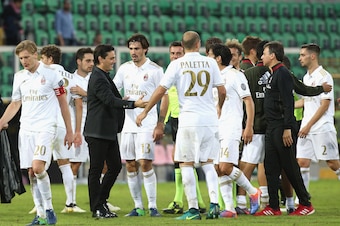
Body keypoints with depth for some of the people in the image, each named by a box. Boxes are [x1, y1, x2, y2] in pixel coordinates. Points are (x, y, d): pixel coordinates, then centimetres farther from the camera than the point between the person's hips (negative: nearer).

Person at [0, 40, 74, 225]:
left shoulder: (50, 74, -3)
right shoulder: (19, 76, 11)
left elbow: (63, 103, 2)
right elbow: (15, 104, 19)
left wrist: (69, 131, 2)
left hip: (45, 128, -5)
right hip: (26, 129, 5)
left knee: (38, 167, -20)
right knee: (31, 173, 2)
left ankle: (49, 210, -10)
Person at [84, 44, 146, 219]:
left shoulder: (104, 77, 18)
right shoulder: (98, 79, -16)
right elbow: (111, 101, -26)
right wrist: (133, 104, -29)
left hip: (109, 131, 10)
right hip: (98, 132, -10)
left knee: (115, 166, 11)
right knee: (96, 170, -3)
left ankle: (100, 202, 19)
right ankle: (97, 209, 0)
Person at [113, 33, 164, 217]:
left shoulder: (155, 70, -3)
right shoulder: (124, 68, 9)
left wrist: (160, 125, -7)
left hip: (147, 125, -5)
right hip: (128, 124, 5)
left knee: (145, 164, -11)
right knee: (130, 166, 4)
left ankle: (152, 206, -6)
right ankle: (138, 207, 11)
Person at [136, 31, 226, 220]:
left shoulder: (177, 64, -2)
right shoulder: (210, 62, 4)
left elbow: (161, 90, -3)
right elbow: (222, 91, 5)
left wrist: (145, 112, 8)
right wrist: (219, 108, 26)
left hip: (189, 120, -3)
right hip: (210, 119, 3)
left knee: (186, 164, 3)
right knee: (208, 163, 13)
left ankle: (193, 209, -1)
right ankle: (214, 203, -1)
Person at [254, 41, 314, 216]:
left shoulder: (282, 74, -12)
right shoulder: (273, 74, 18)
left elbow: (288, 103, -19)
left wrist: (287, 128, -23)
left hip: (282, 128, -10)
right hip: (272, 128, 10)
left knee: (289, 167, -5)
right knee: (270, 167, 6)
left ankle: (306, 204, 2)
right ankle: (273, 207, 8)